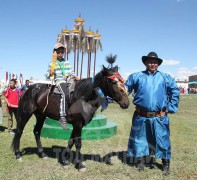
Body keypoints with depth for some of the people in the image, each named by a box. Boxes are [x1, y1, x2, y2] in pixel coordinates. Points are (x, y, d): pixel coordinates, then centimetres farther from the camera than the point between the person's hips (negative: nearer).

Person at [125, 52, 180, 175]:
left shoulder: (165, 77, 5)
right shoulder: (137, 76, 4)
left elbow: (175, 91, 8)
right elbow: (125, 89, 9)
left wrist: (170, 108, 2)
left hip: (159, 117, 0)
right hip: (141, 116, 1)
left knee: (163, 140, 7)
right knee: (140, 139, 12)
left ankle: (166, 164, 26)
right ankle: (141, 161, 31)